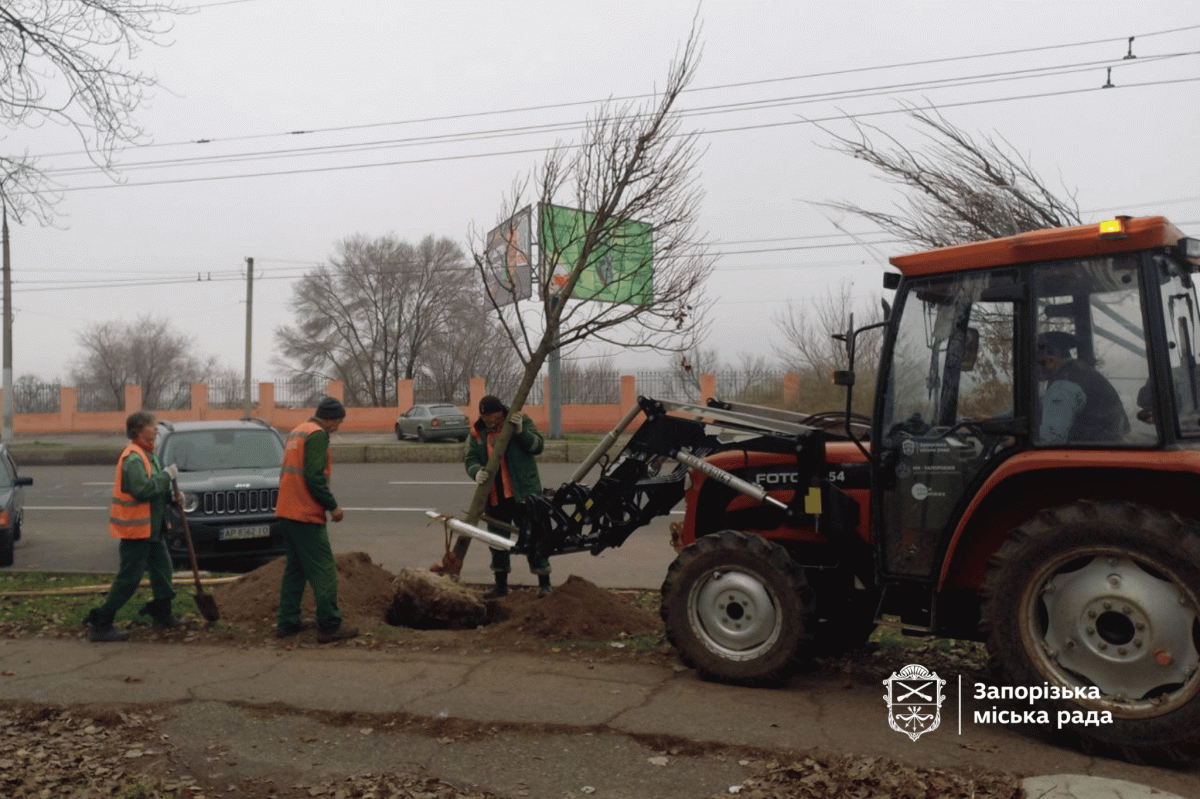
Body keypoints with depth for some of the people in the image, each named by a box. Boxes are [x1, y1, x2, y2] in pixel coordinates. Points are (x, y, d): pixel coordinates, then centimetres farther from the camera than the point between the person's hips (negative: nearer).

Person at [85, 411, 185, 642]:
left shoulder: (147, 454, 14)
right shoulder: (133, 458, -20)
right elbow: (143, 488, -31)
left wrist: (170, 494, 7)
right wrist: (167, 476, -20)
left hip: (152, 527, 10)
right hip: (135, 528, -10)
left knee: (162, 570, 17)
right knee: (128, 578, -5)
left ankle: (162, 615, 30)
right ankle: (99, 624, 3)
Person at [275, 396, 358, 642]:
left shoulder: (297, 431, 18)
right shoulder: (317, 435, -12)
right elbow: (314, 476, -21)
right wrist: (333, 505, -14)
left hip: (286, 511, 10)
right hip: (306, 514, -10)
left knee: (295, 568, 16)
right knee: (323, 571, -5)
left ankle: (287, 622, 19)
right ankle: (329, 627, -4)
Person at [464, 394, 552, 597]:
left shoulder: (522, 421, -4)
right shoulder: (478, 431, 6)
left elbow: (538, 446, -11)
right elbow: (469, 459, 4)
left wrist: (520, 430, -26)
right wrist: (476, 472, -18)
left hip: (523, 494, -4)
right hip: (494, 497, 4)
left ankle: (544, 583, 11)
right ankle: (500, 584, 27)